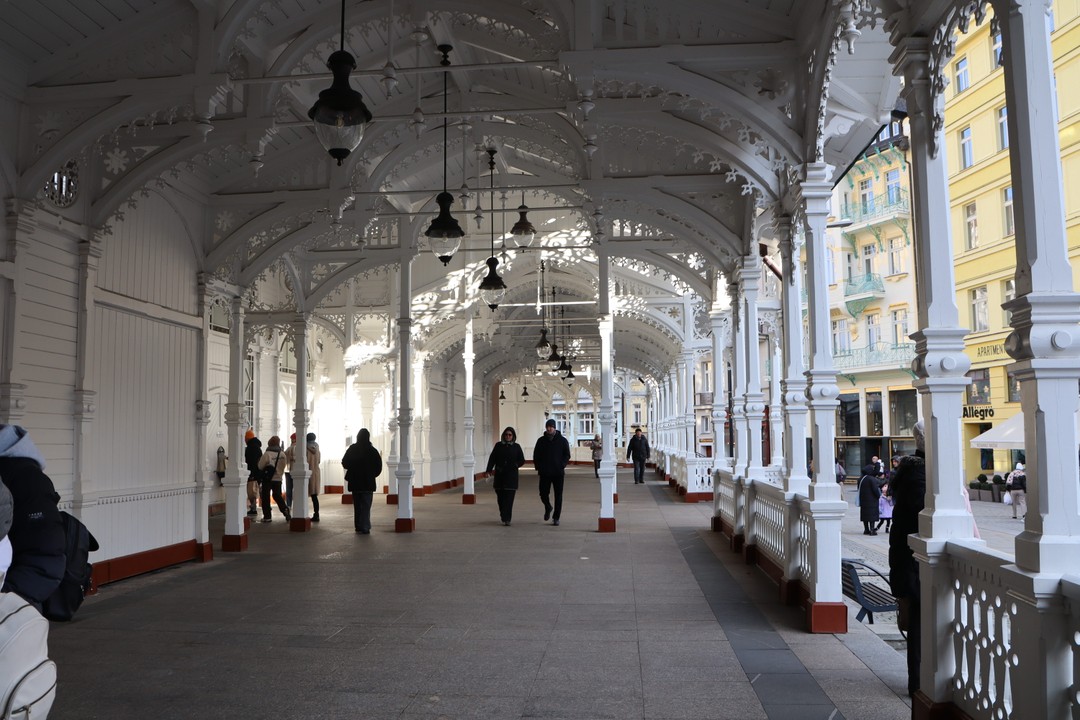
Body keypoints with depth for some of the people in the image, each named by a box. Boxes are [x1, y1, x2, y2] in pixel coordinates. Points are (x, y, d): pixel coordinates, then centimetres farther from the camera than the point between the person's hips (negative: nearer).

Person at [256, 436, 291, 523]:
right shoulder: (282, 454, -3)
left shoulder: (267, 454, -16)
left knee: (265, 497, 6)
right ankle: (285, 510, -4)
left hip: (267, 479, -4)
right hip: (278, 478, 4)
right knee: (277, 496, 16)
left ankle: (267, 516, 6)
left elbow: (260, 466, -10)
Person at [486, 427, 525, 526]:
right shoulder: (498, 445, 6)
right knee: (500, 497, 6)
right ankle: (504, 516, 27)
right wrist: (489, 469, -8)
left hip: (511, 476, -1)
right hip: (499, 475, 1)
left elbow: (522, 460, 10)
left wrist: (515, 465, -4)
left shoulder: (516, 447, 5)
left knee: (509, 499, -8)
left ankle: (507, 519, -9)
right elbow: (492, 458, 2)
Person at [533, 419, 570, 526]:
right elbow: (536, 455, 10)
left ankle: (556, 517, 8)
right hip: (544, 473, 1)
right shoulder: (541, 440, 7)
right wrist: (538, 467, -2)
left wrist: (561, 466, -12)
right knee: (543, 493, 0)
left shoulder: (562, 440, 2)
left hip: (558, 473, -1)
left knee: (558, 496, 0)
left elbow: (567, 455, 2)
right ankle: (548, 508, 31)